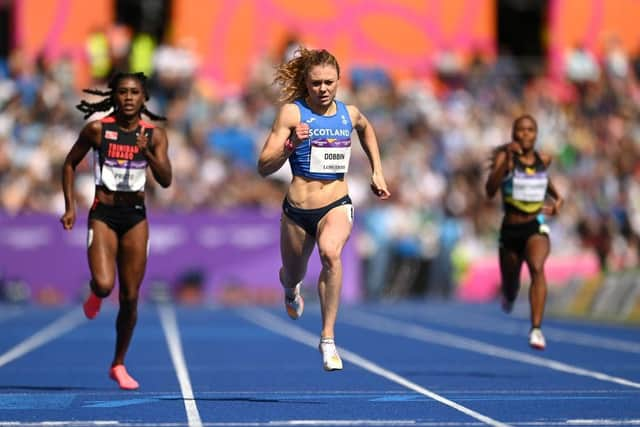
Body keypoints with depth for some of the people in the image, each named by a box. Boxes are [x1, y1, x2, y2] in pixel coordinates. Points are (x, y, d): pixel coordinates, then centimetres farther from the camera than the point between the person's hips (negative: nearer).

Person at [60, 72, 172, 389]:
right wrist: (70, 206, 2)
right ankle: (96, 295, 17)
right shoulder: (98, 129, -4)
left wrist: (148, 153, -25)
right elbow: (70, 163, 9)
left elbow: (166, 181, -8)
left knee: (130, 298, 4)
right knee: (104, 284, -23)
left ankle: (119, 365, 20)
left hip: (136, 216, 2)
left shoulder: (154, 135, 0)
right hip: (103, 214, -2)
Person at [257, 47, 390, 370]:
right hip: (297, 209, 0)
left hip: (337, 205, 0)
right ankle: (291, 290, 64)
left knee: (331, 253, -33)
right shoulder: (292, 112, -9)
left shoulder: (349, 113, 2)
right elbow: (264, 167, -13)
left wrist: (377, 171, 24)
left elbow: (366, 129, 30)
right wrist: (291, 145, -30)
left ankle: (328, 339, -28)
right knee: (292, 276, 21)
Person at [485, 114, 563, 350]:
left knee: (537, 268, -30)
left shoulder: (544, 159, 3)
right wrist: (507, 160, -35)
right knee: (509, 287, 16)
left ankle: (536, 329, -35)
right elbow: (490, 190, -26)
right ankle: (509, 296, 57)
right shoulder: (505, 158, -9)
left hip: (536, 227, 0)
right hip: (510, 230, 0)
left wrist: (557, 197, 16)